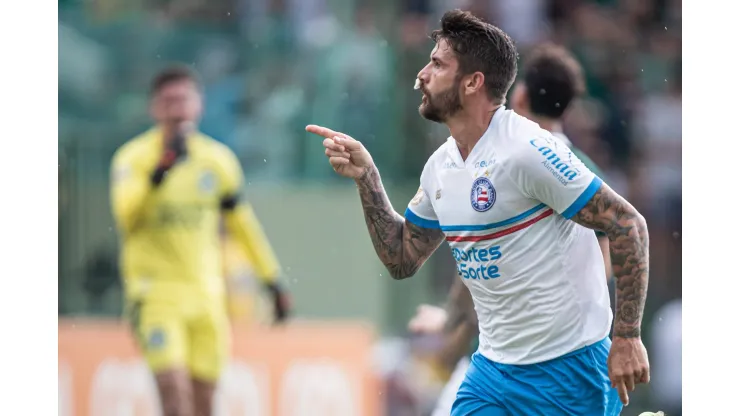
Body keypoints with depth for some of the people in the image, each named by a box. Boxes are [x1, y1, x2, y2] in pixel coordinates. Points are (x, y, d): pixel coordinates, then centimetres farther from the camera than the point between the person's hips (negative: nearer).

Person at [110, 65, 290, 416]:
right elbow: (125, 214, -22)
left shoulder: (218, 159, 8)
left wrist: (272, 281, 20)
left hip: (206, 295, 4)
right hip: (156, 292, -4)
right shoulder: (133, 157, -5)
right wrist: (158, 173, -36)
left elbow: (242, 222, 19)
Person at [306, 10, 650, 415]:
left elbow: (627, 224, -16)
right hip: (491, 368, 7)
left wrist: (627, 337, -18)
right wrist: (366, 177, 5)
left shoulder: (526, 150, -17)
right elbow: (401, 260, 17)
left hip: (565, 369, -7)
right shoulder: (439, 167, 7)